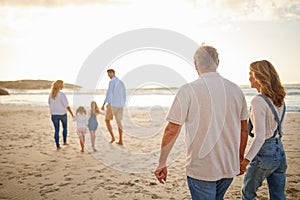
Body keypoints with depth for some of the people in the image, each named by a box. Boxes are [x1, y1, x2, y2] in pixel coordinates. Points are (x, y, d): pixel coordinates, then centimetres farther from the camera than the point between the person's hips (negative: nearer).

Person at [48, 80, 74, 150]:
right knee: (65, 127, 22)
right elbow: (67, 106, -19)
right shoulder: (62, 94, -20)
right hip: (62, 114, -3)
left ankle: (57, 146, 8)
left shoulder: (51, 94, -3)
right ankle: (64, 142, 33)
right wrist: (72, 114, -9)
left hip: (54, 114, 3)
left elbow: (49, 103, 11)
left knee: (56, 130, 9)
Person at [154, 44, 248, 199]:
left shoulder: (188, 90, -13)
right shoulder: (235, 90, 1)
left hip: (201, 169, -5)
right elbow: (244, 130, 9)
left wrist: (162, 163, -2)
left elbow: (171, 130, -13)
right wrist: (240, 158, 22)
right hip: (230, 167, 5)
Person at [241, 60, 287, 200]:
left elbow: (259, 137, -23)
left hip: (264, 153, -8)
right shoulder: (279, 99, 6)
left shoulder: (258, 101, -19)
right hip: (280, 151, 8)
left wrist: (246, 160, -17)